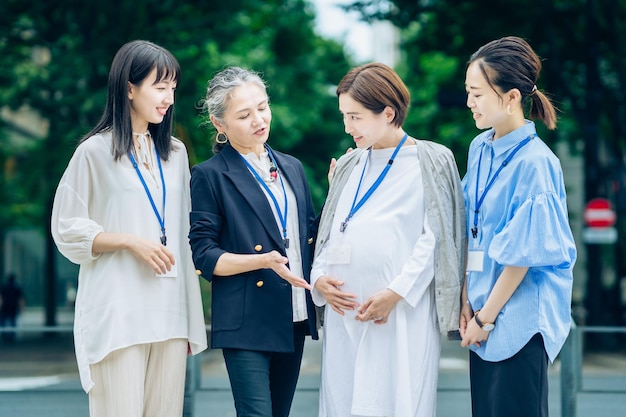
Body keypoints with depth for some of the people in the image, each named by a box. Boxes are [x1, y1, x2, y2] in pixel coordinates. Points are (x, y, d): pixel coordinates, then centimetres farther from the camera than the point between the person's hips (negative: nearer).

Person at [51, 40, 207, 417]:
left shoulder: (175, 153, 15)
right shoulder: (95, 152, -1)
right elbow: (67, 230, -1)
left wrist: (194, 319, 15)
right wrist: (129, 241, -15)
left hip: (171, 313, 5)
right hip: (118, 313, -5)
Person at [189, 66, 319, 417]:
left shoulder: (292, 168, 15)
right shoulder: (210, 175, -3)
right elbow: (204, 255, -7)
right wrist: (262, 260, -20)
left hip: (295, 320, 6)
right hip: (246, 323, -6)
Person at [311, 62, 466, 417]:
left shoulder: (430, 162, -1)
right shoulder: (348, 167, 18)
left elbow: (435, 238, -7)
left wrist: (396, 293, -15)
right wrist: (319, 278, 1)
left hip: (402, 314, -5)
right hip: (344, 310, 6)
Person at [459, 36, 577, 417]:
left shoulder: (535, 163, -17)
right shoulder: (480, 149, 5)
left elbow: (523, 253, -15)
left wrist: (487, 317, -9)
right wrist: (468, 302, 5)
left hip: (521, 318, -7)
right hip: (484, 308, 7)